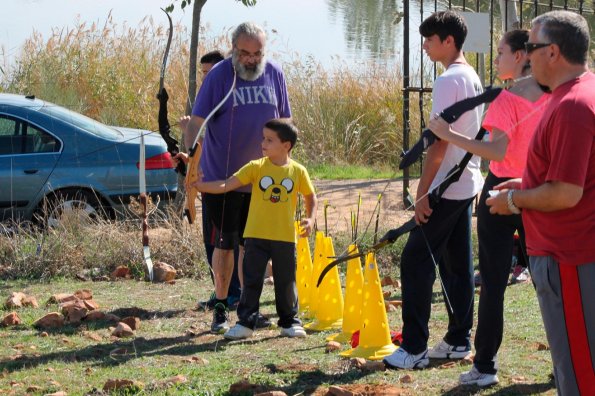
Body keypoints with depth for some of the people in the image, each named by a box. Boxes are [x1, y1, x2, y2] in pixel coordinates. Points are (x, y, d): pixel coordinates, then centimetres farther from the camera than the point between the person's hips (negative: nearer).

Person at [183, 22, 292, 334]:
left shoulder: (274, 74, 3)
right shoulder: (219, 75, -10)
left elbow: (284, 122, 13)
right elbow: (197, 121, -13)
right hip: (222, 177, -4)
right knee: (225, 243, 0)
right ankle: (220, 309, 10)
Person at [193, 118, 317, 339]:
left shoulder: (298, 171, 0)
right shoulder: (256, 168, -2)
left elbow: (310, 197, 15)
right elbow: (226, 185, -9)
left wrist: (310, 218, -2)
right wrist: (200, 186, -22)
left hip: (285, 237, 0)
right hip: (256, 235, 0)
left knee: (286, 281, 9)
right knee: (251, 280, 1)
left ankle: (290, 321, 22)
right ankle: (245, 322, 6)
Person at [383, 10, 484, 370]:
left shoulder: (448, 81, -16)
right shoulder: (474, 79, 12)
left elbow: (440, 141, -20)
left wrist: (422, 191, -17)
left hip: (446, 188, -9)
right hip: (468, 185, 9)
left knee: (416, 262, -5)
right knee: (457, 265, 12)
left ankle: (414, 349, -6)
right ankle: (459, 340, 15)